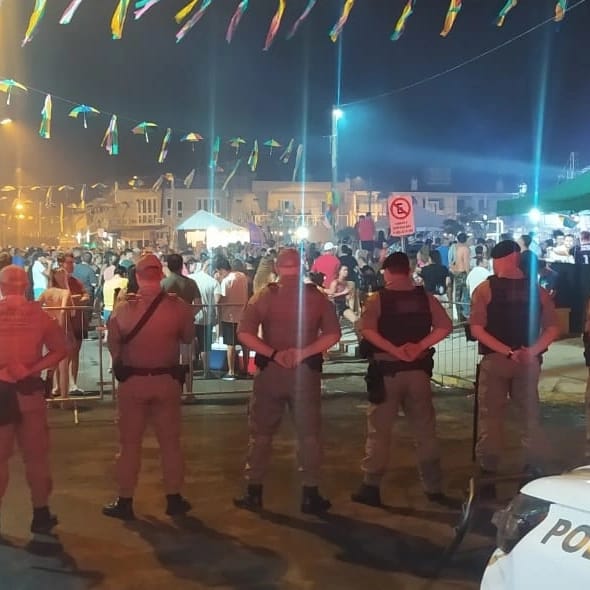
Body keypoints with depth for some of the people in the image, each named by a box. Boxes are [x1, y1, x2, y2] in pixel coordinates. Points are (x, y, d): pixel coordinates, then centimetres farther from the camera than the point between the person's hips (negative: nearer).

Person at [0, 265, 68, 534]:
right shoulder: (38, 314, -3)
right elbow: (60, 350, -7)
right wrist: (33, 369, -9)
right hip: (30, 390, 1)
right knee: (36, 455, 11)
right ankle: (40, 515, 17)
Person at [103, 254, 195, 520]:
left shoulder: (124, 308, -11)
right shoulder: (179, 306, -10)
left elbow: (113, 343, -2)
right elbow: (188, 338, 3)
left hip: (132, 381, -1)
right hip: (167, 380, 1)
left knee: (129, 443, 9)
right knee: (170, 441, 13)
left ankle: (125, 502, 15)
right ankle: (174, 499, 19)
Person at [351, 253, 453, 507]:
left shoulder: (378, 298, -4)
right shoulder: (425, 297, 4)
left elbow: (367, 329, -18)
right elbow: (445, 326, -6)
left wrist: (394, 350, -16)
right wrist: (420, 346, -10)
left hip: (386, 370, -2)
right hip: (418, 370, 3)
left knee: (379, 430, 6)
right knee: (425, 429, 11)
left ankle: (371, 486, 8)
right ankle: (433, 487, 17)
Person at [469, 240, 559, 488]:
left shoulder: (485, 289, -7)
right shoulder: (537, 290, 3)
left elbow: (476, 329, -15)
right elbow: (553, 328, -2)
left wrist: (507, 352, -17)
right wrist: (532, 352, -9)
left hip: (494, 361, -3)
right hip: (529, 362, 3)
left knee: (490, 418, 7)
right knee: (531, 417, 17)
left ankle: (488, 473, 10)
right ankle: (536, 470, 23)